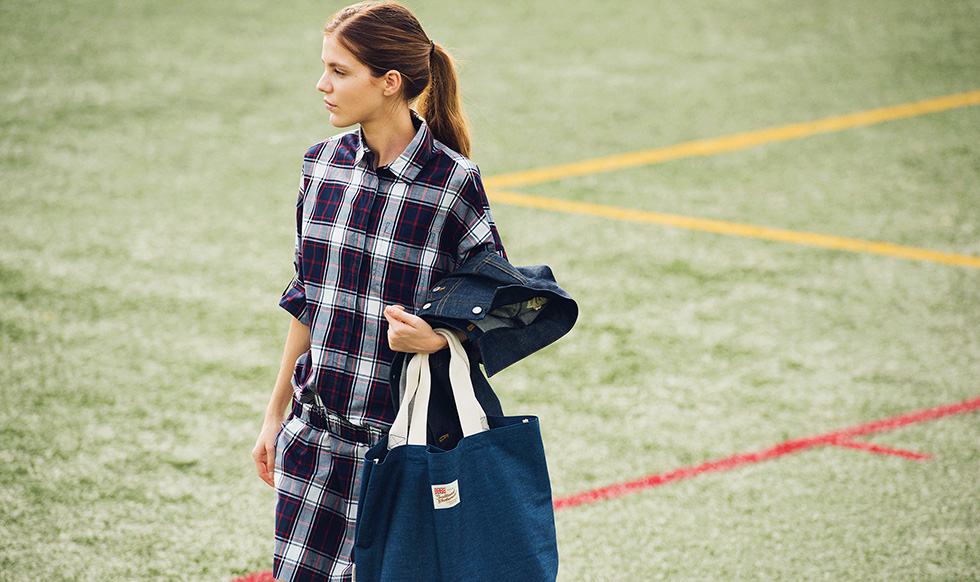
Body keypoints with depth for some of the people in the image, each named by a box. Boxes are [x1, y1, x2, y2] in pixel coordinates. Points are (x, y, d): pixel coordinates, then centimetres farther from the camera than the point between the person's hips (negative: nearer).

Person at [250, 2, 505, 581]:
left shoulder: (452, 184, -12)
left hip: (402, 440, -5)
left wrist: (435, 338, -25)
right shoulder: (324, 164, 4)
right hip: (316, 433, 5)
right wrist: (276, 414, 16)